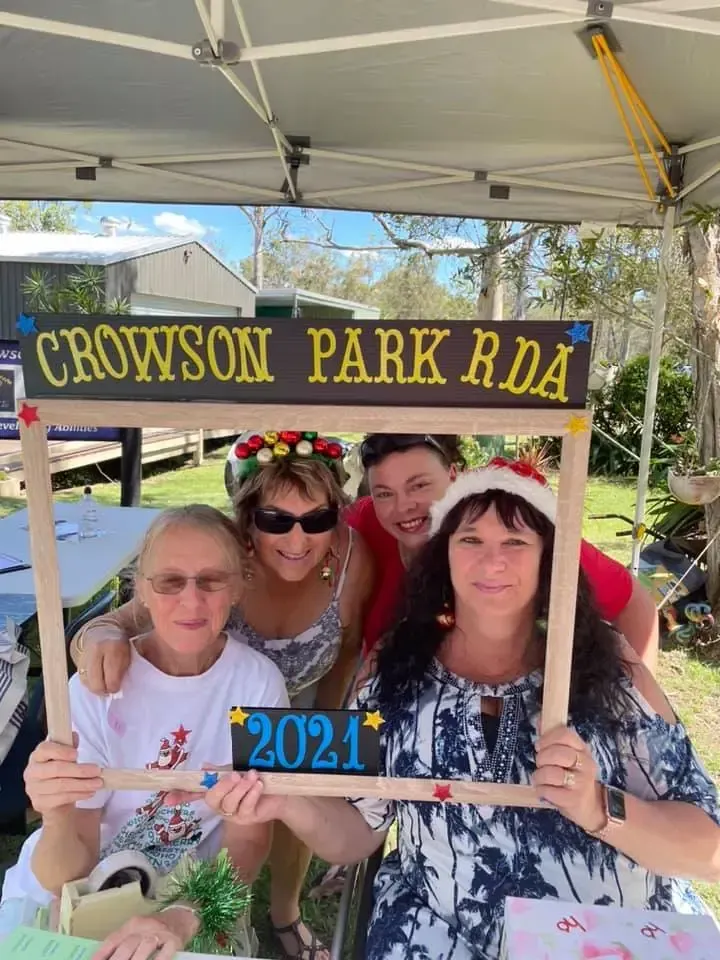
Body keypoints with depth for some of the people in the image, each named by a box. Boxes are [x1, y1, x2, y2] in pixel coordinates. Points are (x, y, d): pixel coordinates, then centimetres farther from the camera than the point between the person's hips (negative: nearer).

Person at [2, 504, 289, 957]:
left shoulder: (258, 682, -16)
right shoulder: (98, 686, -18)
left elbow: (249, 841, -9)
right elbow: (64, 877, -15)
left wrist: (187, 916, -26)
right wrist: (57, 820, -35)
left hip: (196, 896, 1)